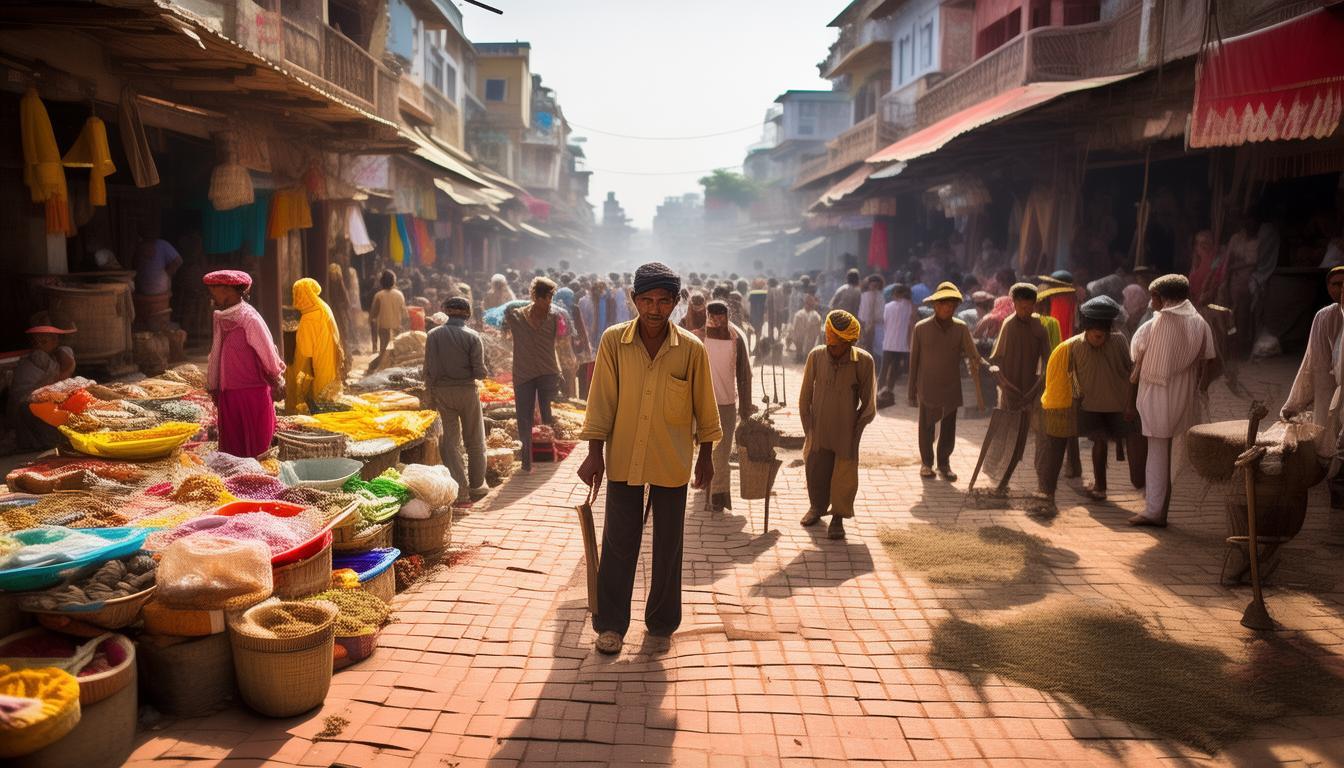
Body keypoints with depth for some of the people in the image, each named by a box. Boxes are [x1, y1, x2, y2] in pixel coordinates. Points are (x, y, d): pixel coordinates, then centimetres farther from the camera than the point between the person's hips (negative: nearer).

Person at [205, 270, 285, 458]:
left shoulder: (250, 319, -15)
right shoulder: (220, 317, 6)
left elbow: (268, 356, -8)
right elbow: (216, 356, 14)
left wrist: (276, 385, 1)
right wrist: (213, 386, 16)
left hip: (252, 394, -7)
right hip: (227, 396, 7)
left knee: (254, 450, 1)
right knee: (231, 451, 12)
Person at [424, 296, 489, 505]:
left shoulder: (433, 335, -2)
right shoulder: (472, 337, -9)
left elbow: (429, 370, -1)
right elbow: (479, 372, -12)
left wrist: (430, 398, 6)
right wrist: (480, 372, 11)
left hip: (442, 392, 2)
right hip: (467, 391, -2)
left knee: (450, 442, 7)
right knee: (475, 442, 14)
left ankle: (460, 493, 3)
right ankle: (476, 487, 22)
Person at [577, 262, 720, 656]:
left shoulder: (692, 349, -7)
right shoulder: (613, 341, -6)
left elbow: (704, 405, 2)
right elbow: (602, 399, -4)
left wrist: (706, 456, 7)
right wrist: (595, 453, -7)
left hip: (672, 463, 0)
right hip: (623, 459, 0)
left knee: (668, 546, 12)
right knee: (618, 544, 6)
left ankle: (662, 621, 29)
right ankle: (611, 623, 21)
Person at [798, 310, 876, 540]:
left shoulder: (863, 361, -13)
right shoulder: (816, 356, -8)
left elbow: (868, 403, -3)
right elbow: (805, 396, 4)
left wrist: (856, 430, -3)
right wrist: (808, 427, 3)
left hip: (846, 433, -2)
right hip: (818, 432, 2)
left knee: (844, 476, 7)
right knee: (815, 472, 13)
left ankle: (838, 518, 26)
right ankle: (816, 507, 39)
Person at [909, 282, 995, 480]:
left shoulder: (961, 328, -3)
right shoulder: (921, 328, -6)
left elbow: (973, 355, -8)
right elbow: (914, 361, -2)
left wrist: (988, 367, -30)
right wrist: (912, 392, 0)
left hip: (951, 388, 1)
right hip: (927, 388, -1)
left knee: (948, 430, 10)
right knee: (926, 428, 10)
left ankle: (944, 463, 28)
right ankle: (926, 462, 28)